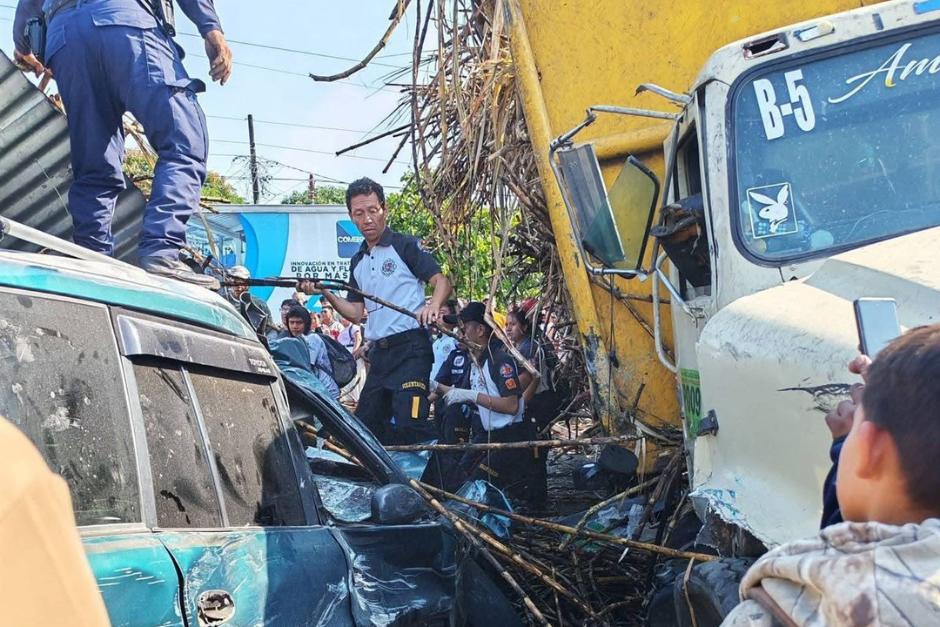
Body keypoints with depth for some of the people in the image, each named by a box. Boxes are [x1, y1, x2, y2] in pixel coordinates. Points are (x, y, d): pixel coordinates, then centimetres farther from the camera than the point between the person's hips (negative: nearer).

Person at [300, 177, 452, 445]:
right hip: (379, 352, 8)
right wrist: (326, 293, 3)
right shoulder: (358, 261, 18)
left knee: (408, 423, -19)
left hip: (410, 347, -8)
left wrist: (433, 306, -28)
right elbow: (355, 312, 18)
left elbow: (442, 282, -8)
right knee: (365, 425, 9)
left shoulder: (405, 246, -2)